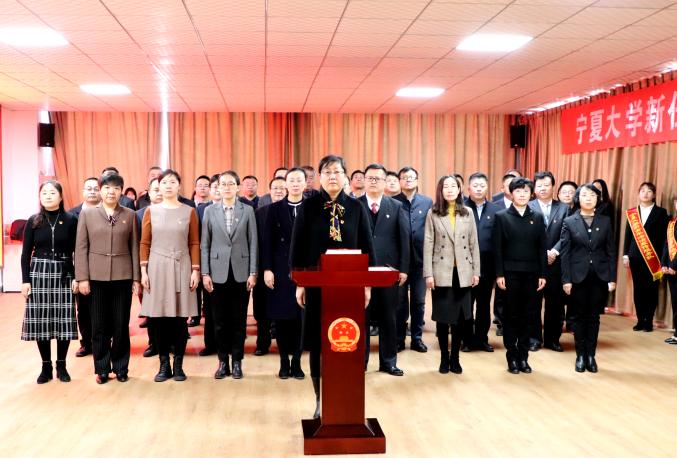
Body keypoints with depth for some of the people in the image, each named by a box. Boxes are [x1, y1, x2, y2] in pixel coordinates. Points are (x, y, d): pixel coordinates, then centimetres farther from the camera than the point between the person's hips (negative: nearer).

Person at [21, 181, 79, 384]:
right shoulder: (33, 221, 3)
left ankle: (61, 365, 13)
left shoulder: (71, 220, 1)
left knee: (64, 320, 1)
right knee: (41, 321, 1)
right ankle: (46, 366, 12)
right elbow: (26, 253, 4)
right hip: (39, 274, 1)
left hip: (63, 274, -1)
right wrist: (25, 280, -3)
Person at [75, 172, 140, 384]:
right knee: (99, 326, 5)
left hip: (123, 277, 0)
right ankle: (102, 369, 17)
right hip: (97, 277, 0)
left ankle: (121, 368, 17)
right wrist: (82, 277, -4)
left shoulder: (130, 215, 5)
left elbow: (134, 248, 5)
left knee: (121, 325, 5)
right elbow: (81, 247, 2)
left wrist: (136, 278, 2)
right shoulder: (87, 214, 4)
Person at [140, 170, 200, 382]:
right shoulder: (151, 211, 5)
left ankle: (178, 365, 12)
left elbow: (194, 244, 3)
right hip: (157, 268, 1)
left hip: (181, 269, -1)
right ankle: (164, 365, 13)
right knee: (158, 318, 1)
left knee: (180, 318, 1)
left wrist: (195, 271, -3)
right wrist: (143, 271, -2)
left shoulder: (189, 212, 4)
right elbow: (144, 243, 5)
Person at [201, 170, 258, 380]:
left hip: (241, 272, 0)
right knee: (220, 320, 6)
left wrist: (253, 273, -3)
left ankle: (237, 361, 16)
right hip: (218, 272, 1)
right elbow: (205, 244, 5)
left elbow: (253, 243, 2)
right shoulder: (210, 211, 5)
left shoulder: (248, 210, 4)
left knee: (239, 319, 5)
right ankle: (223, 361, 17)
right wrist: (205, 272, -1)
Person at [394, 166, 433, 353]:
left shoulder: (427, 202, 6)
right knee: (399, 300, 7)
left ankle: (417, 338, 19)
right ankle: (399, 338, 16)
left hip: (420, 258, 2)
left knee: (418, 300, 9)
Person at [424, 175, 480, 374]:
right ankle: (444, 358, 17)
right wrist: (428, 274, -8)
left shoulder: (467, 213, 7)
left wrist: (476, 271, 3)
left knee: (460, 316, 6)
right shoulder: (433, 214, 0)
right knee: (442, 317, 3)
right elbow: (428, 245, -3)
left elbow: (474, 244, 7)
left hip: (463, 273, 2)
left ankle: (455, 358, 18)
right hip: (442, 273, -2)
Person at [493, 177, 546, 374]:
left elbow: (541, 248, 6)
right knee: (511, 315, 4)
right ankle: (512, 357, 12)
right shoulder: (501, 217, 1)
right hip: (510, 273, -2)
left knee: (527, 316, 6)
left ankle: (523, 356, 15)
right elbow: (497, 248, -2)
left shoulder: (538, 217, 8)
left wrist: (543, 274, 1)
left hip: (531, 274, 2)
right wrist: (499, 274, -8)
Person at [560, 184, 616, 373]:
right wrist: (566, 279, -8)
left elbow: (611, 251, 5)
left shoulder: (605, 221, 6)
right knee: (579, 317, 6)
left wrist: (612, 278, -1)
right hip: (578, 277, -1)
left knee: (594, 317, 7)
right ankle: (580, 356, 15)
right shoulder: (569, 222, 1)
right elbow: (565, 253, -2)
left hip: (600, 277, 1)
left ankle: (591, 355, 15)